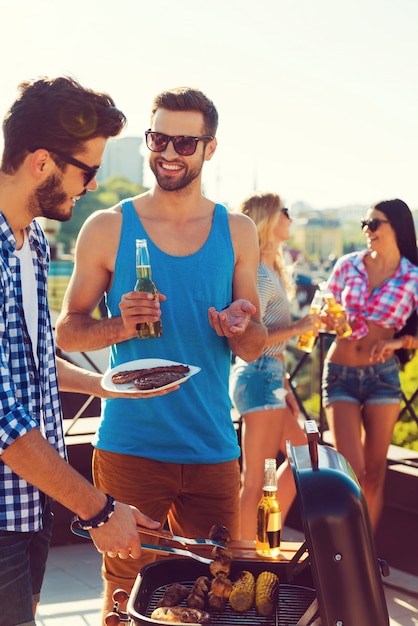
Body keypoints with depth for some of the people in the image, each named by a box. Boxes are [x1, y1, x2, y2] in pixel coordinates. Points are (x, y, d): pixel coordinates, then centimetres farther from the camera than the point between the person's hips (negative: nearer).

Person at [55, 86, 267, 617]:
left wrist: (237, 329, -13)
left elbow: (254, 349, 10)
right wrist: (123, 325, -16)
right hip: (129, 448, -2)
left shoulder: (237, 233, 7)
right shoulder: (107, 229, 0)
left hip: (213, 451, 2)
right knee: (124, 591, 5)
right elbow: (66, 332, 3)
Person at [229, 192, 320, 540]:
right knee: (257, 481, -4)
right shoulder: (260, 274, -15)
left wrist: (285, 388, 16)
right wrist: (298, 328, -14)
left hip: (270, 378, 11)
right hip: (260, 377, -10)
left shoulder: (272, 270, 15)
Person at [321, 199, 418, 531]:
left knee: (375, 472, 7)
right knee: (353, 472, -8)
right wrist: (331, 322, -14)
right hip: (340, 375, 0)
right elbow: (325, 315, 8)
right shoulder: (348, 265, 0)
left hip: (383, 375, 0)